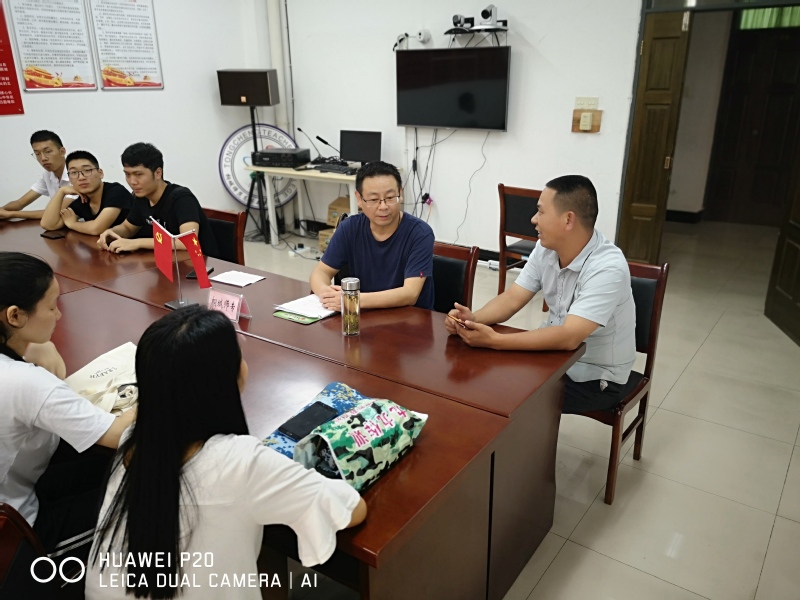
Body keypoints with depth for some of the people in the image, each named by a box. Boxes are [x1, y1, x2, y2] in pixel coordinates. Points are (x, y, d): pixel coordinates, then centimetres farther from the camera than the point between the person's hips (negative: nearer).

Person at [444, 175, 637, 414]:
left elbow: (569, 338, -37)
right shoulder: (546, 249, -6)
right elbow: (512, 299, -6)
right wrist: (474, 318, -26)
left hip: (596, 376, -6)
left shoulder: (607, 268, -29)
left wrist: (494, 340, -41)